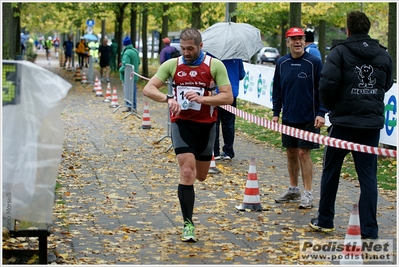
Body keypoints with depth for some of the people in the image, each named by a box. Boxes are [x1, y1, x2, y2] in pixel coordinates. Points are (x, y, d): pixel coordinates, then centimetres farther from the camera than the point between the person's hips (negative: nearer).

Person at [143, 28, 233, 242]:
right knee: (187, 173, -14)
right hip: (181, 122, -1)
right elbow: (148, 89, -6)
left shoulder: (215, 65, -7)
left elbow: (228, 97, -10)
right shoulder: (171, 65, -3)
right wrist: (168, 98, -25)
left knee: (201, 176, 14)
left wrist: (202, 99, -25)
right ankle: (188, 224, -8)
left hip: (206, 124, 1)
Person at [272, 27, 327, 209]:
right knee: (291, 153, 12)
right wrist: (275, 113, 8)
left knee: (304, 153, -5)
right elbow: (277, 90, 12)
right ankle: (293, 189, 25)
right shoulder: (282, 63, 4)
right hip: (288, 118, 4)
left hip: (308, 119, -4)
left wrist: (321, 113, -13)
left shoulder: (314, 62, -7)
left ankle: (308, 194, 2)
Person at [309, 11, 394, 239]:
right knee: (368, 175, 5)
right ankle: (369, 230, 2)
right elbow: (387, 85, 15)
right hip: (372, 123, 3)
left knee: (331, 171, 13)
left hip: (343, 121, -3)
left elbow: (327, 84, -17)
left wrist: (331, 105, 0)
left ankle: (325, 220, 22)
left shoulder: (341, 52, -9)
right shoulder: (384, 55, 5)